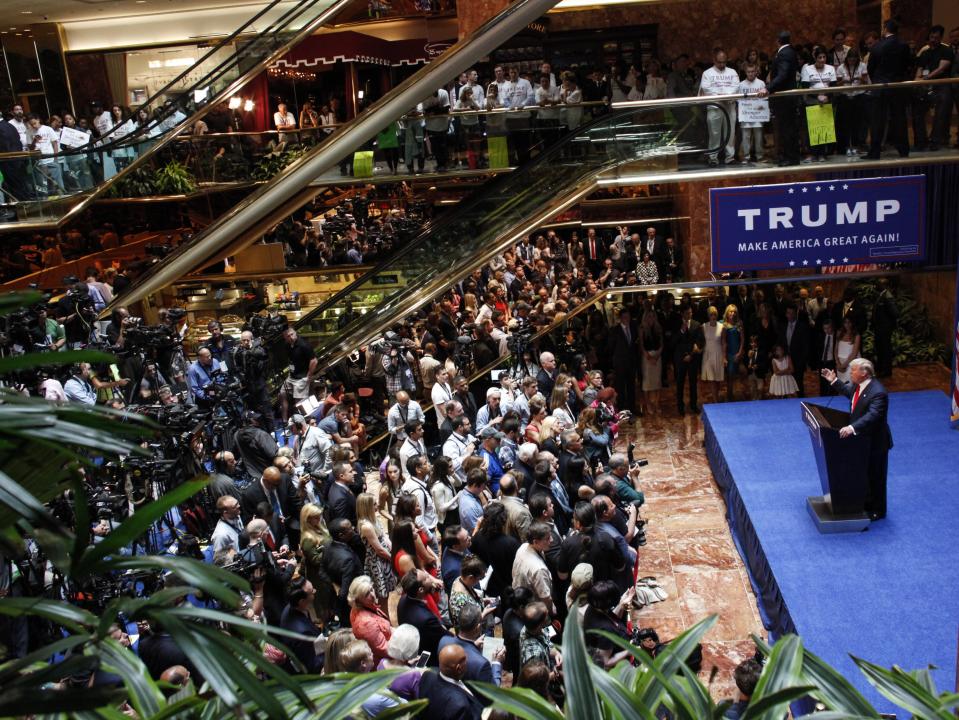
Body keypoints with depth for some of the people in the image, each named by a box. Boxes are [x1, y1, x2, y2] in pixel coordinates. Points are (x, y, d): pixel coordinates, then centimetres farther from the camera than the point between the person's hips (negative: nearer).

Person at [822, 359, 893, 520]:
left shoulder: (878, 392, -30)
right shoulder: (857, 384, -2)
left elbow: (872, 415, -40)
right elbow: (849, 391, 21)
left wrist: (852, 428, -50)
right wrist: (834, 381, 15)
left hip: (875, 441, -9)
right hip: (861, 437, 9)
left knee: (875, 476, 8)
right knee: (863, 473, 23)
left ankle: (877, 511, 23)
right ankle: (866, 503, 40)